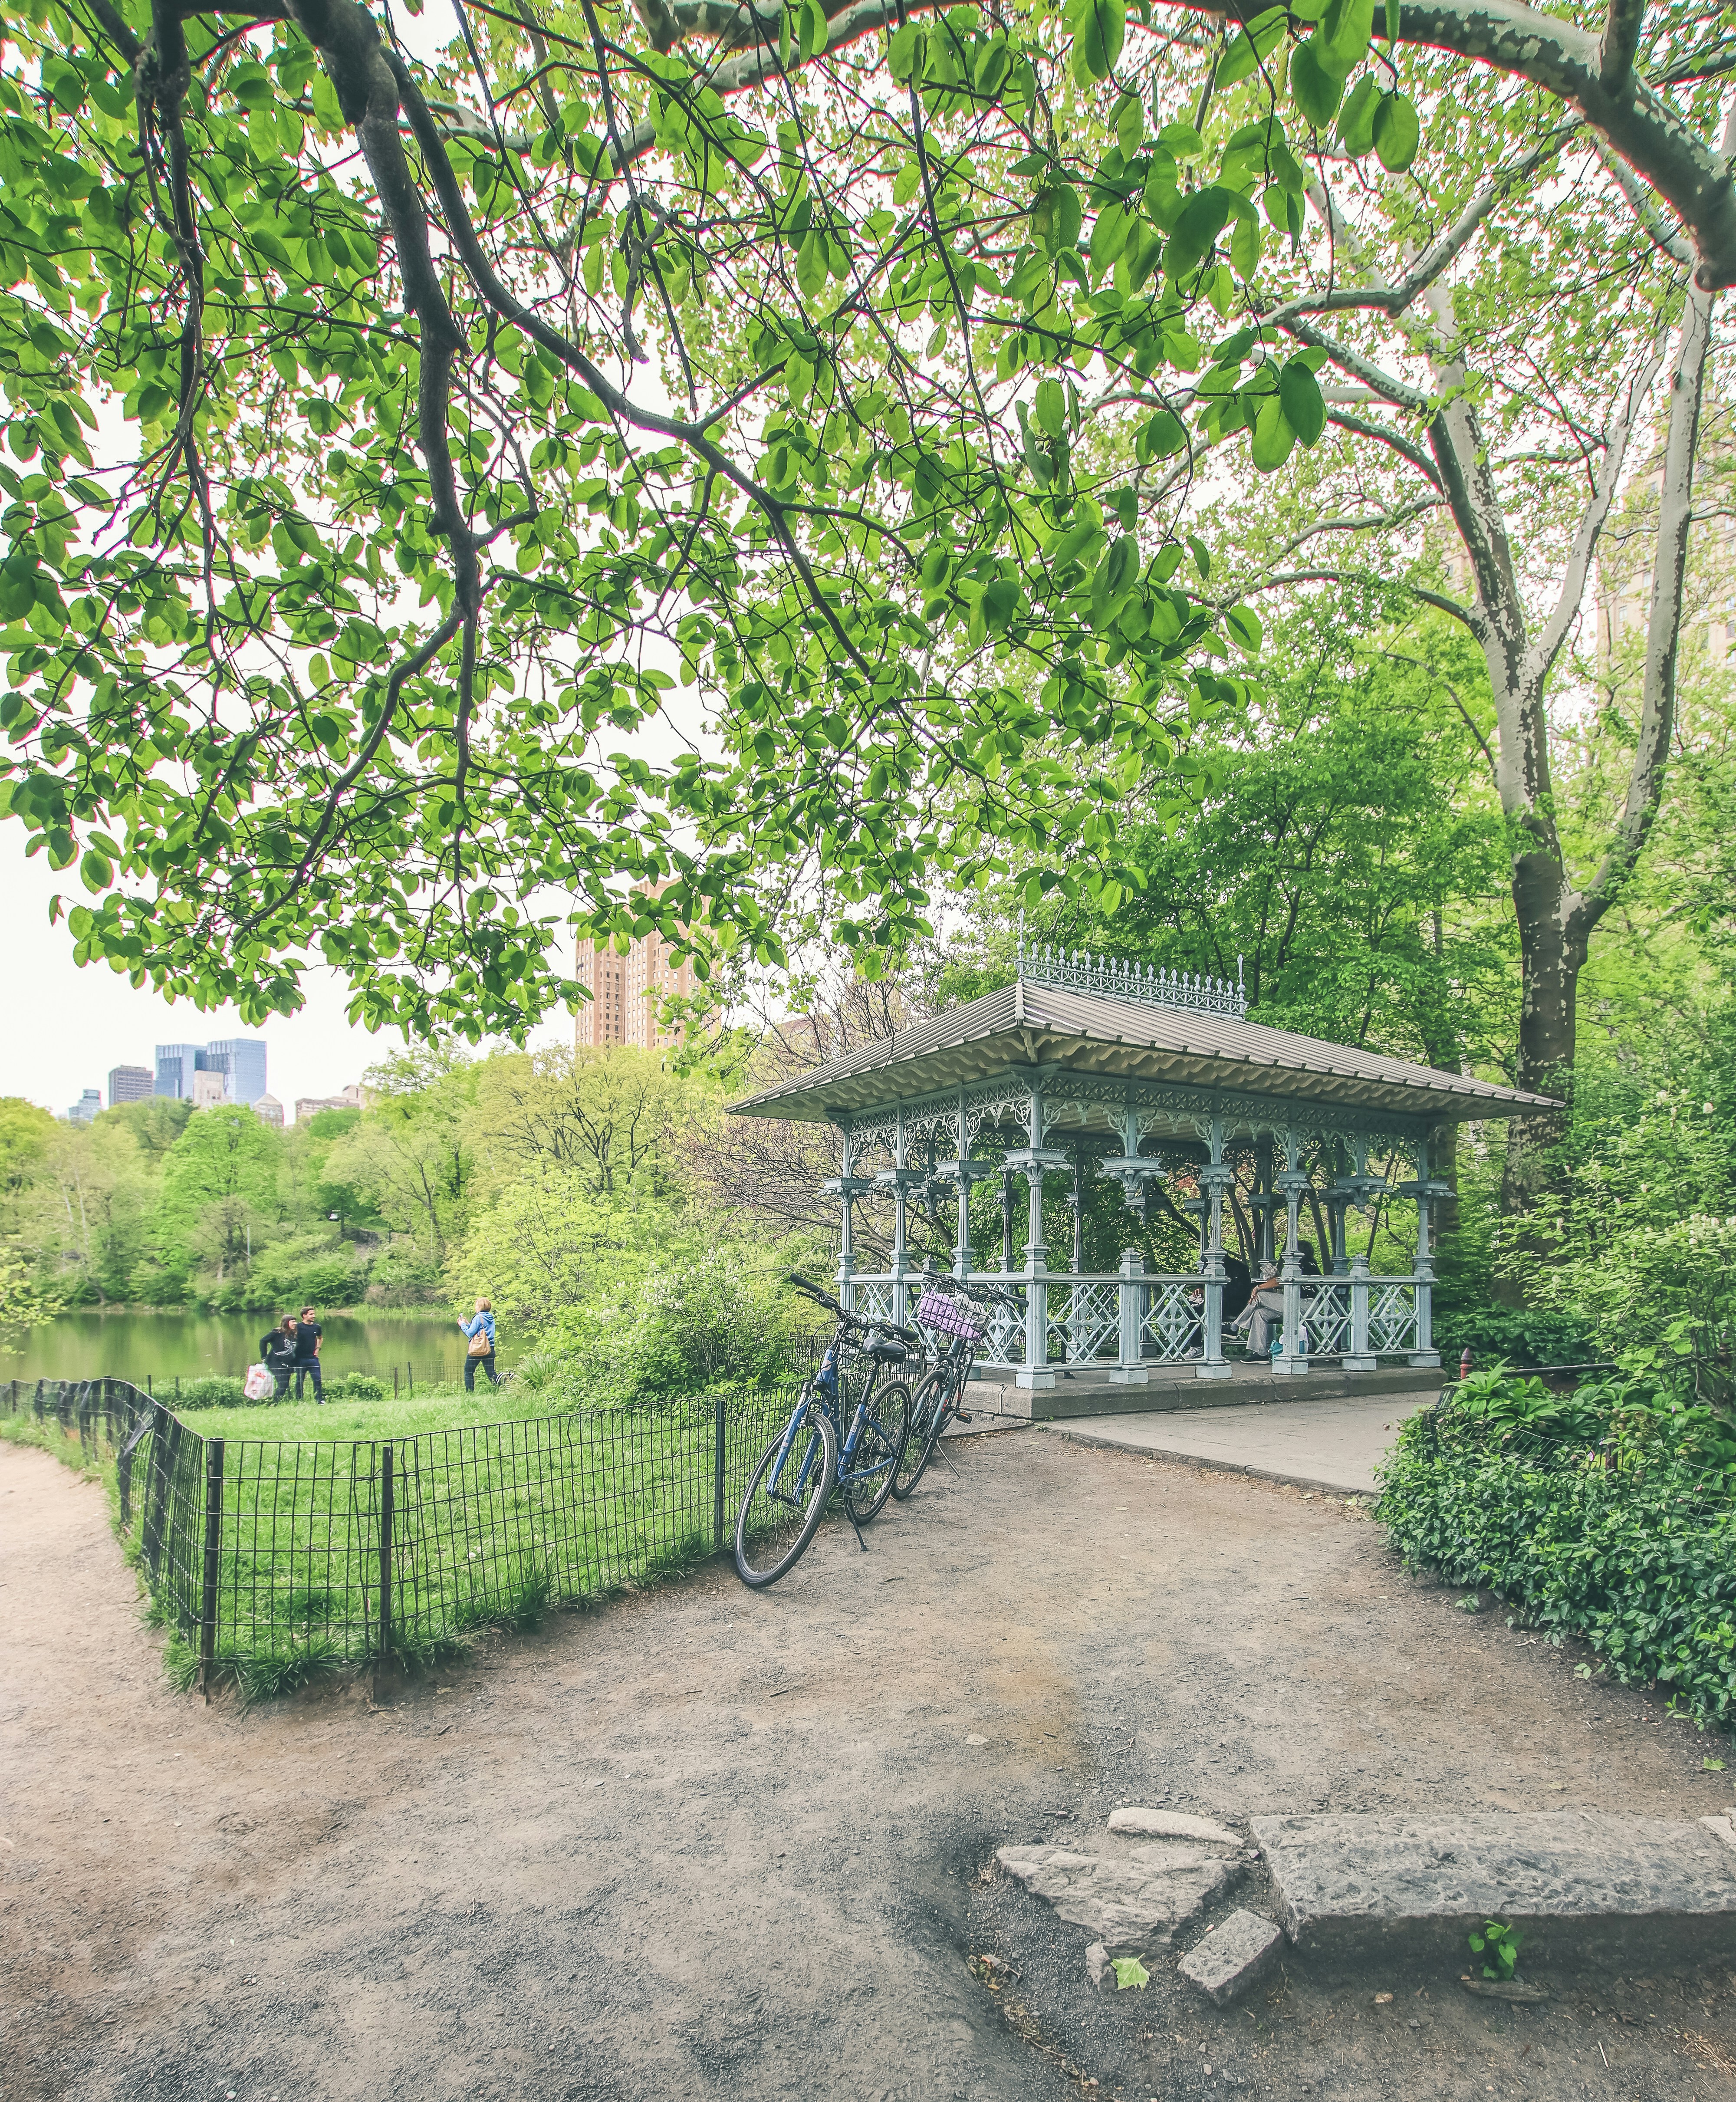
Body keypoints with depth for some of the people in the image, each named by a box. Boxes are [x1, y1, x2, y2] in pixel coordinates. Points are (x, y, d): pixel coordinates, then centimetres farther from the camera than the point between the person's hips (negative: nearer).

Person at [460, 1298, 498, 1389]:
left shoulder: (478, 1318, -10)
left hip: (477, 1349, -6)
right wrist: (467, 1324, 20)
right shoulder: (491, 1318, 12)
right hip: (490, 1349, 6)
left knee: (468, 1371, 9)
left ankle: (470, 1393, 8)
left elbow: (470, 1333, -11)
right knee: (491, 1373, 5)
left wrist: (463, 1325, 4)